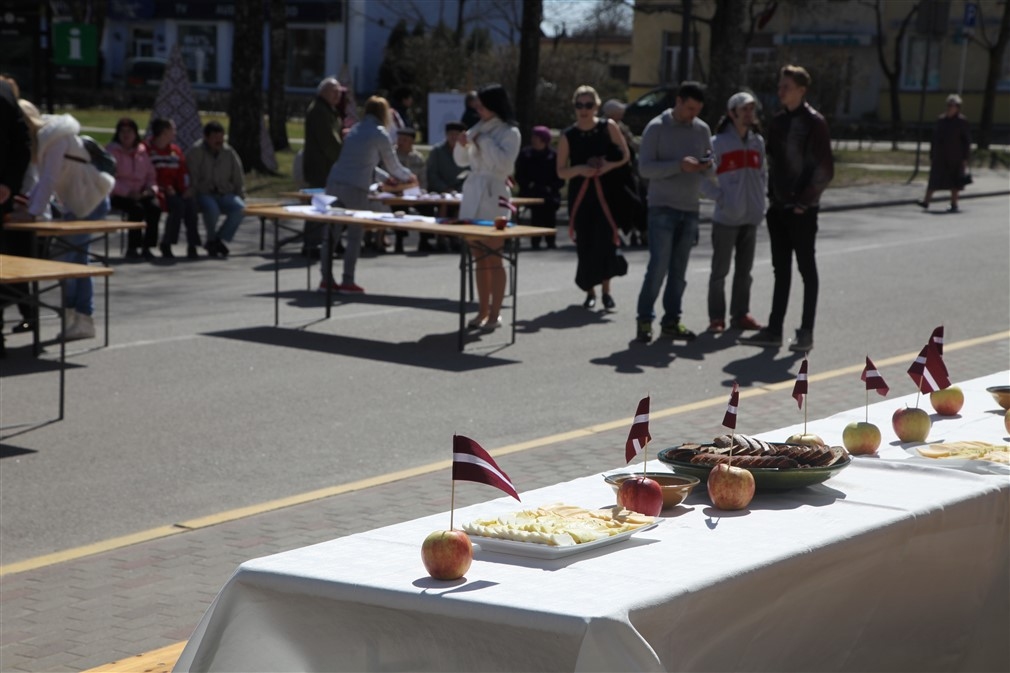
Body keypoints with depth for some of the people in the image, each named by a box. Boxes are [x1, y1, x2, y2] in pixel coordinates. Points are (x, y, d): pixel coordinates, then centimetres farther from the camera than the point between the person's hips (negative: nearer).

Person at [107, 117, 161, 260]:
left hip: (140, 194, 4)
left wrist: (152, 189, -3)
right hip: (118, 195, -4)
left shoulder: (142, 152, 16)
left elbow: (151, 176, 20)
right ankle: (132, 248, -22)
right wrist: (128, 192, -18)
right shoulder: (111, 151, 1)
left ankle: (147, 247, -19)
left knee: (155, 206, -26)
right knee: (137, 208, -33)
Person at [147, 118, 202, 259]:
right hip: (158, 192, -5)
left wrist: (187, 188, -1)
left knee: (190, 202, -26)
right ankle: (166, 245, -21)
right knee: (178, 204, -32)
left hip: (174, 191, 5)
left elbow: (184, 172, 19)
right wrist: (164, 189, -16)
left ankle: (192, 246, -26)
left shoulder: (176, 150, 20)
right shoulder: (147, 149, 0)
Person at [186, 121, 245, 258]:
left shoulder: (229, 152, 10)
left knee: (240, 208, -26)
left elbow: (238, 178, 18)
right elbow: (191, 178, -7)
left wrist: (240, 195, 10)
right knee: (212, 208, -38)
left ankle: (219, 239, -12)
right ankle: (211, 239, -9)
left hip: (224, 194, 4)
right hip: (203, 194, -4)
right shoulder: (195, 152, -3)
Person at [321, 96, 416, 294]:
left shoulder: (355, 129, 20)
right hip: (355, 188, -6)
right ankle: (347, 282, 2)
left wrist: (387, 176, 44)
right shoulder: (379, 134, 0)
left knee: (330, 233, 8)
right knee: (354, 236, 2)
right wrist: (408, 177, 30)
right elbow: (392, 165, 9)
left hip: (334, 183, 6)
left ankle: (326, 279, 12)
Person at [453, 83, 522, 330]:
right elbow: (461, 160, 16)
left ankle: (495, 314, -1)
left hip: (493, 194, -7)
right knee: (480, 259, 10)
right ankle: (483, 311, 15)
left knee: (493, 259, -5)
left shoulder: (509, 132, -5)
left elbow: (504, 162, -19)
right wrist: (462, 144, -4)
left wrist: (484, 141, -12)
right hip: (472, 192, 7)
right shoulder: (478, 128, 13)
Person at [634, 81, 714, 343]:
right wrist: (679, 166, -23)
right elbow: (645, 168, -11)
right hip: (663, 207, -5)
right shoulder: (656, 128, -4)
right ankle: (645, 319, 1)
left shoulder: (702, 129, 10)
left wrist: (707, 165, -9)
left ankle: (671, 321, 12)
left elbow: (712, 164, 16)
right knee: (659, 266, -9)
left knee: (679, 270, 7)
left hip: (690, 209, 5)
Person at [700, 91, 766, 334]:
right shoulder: (718, 142, -10)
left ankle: (740, 314, 21)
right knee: (720, 270, 2)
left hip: (751, 217, 5)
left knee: (744, 269, 12)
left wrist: (759, 198, 4)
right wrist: (721, 198, -15)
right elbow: (705, 179, -7)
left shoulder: (758, 142, 6)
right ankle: (716, 317, 8)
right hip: (726, 217, -5)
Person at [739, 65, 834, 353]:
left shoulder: (814, 122, -9)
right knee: (781, 270, 9)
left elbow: (825, 169, -11)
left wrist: (805, 201, -13)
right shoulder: (777, 121, 11)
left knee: (806, 269, 1)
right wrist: (772, 196, 8)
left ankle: (806, 333, 6)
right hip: (779, 207, 7)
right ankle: (774, 330, 12)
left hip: (802, 210, -6)